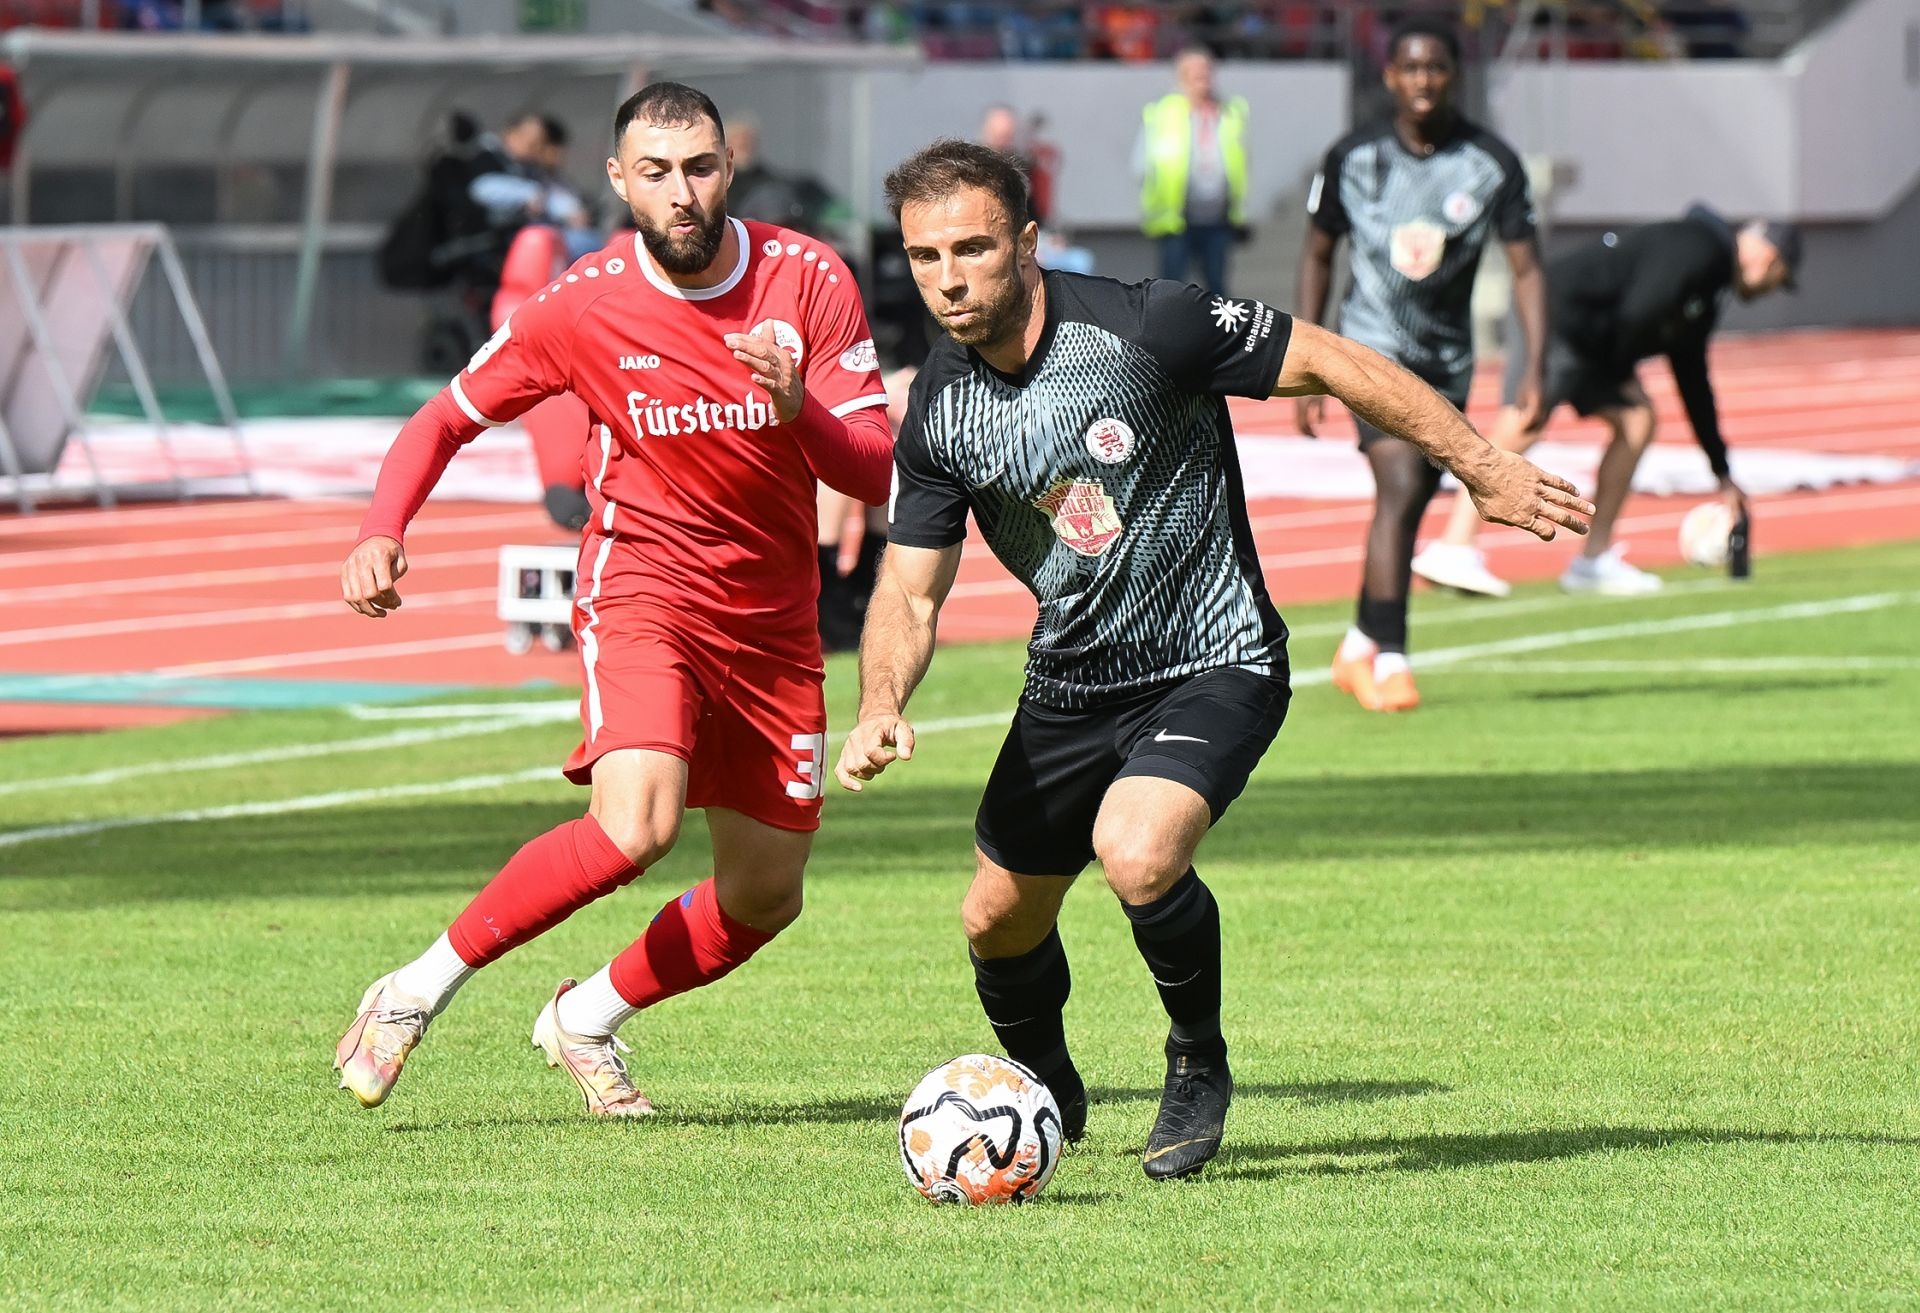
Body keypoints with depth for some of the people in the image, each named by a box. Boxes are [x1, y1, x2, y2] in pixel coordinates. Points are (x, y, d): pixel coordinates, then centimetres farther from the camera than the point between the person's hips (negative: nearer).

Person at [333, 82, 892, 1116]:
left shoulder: (809, 281, -7)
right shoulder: (582, 306, -11)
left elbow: (875, 470, -8)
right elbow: (446, 418, 1)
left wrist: (796, 410, -29)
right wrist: (380, 533, -17)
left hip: (773, 621, 4)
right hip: (641, 590, -4)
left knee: (765, 897, 9)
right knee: (635, 827, -30)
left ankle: (584, 1019, 34)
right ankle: (419, 991, -14)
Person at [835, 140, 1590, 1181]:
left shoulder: (1142, 325, -22)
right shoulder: (937, 410, -5)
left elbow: (1330, 365, -14)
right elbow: (910, 591, 2)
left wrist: (1482, 468, -11)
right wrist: (881, 710, -19)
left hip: (1211, 670, -6)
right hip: (1069, 684, 6)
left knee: (1136, 853, -30)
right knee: (998, 920, 11)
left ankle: (1199, 1064, -2)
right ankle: (1046, 1095, 44)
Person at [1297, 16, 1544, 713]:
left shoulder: (1492, 164, -4)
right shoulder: (1353, 158, -4)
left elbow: (1526, 268, -2)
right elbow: (1318, 255, 7)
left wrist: (1535, 370, -13)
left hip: (1448, 361, 3)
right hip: (1374, 347, -3)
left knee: (1408, 508, 8)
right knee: (1400, 488, -20)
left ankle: (1359, 647, 26)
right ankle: (1389, 660, -20)